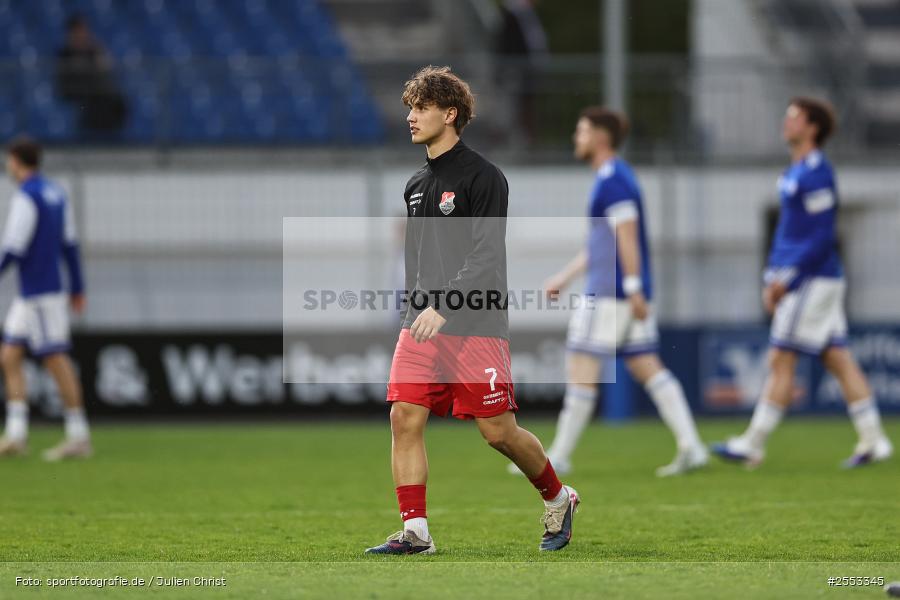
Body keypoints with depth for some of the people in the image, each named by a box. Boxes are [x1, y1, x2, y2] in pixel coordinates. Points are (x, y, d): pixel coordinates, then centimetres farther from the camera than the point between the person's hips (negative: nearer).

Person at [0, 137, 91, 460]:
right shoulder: (56, 193, 12)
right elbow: (70, 244, 16)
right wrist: (77, 288, 21)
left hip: (39, 294, -9)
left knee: (56, 360, -5)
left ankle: (78, 436, -1)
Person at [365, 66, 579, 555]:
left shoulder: (483, 177, -7)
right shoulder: (416, 185, 15)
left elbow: (487, 258, -15)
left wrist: (443, 309, -23)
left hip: (475, 326, -6)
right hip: (423, 325, 6)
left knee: (498, 432, -2)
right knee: (404, 419, -8)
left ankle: (558, 500, 23)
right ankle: (415, 533, -6)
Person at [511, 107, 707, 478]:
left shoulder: (612, 180, -11)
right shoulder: (612, 178, 20)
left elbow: (626, 235, -20)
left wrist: (633, 288, -24)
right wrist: (564, 278, 28)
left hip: (610, 294, -10)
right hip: (628, 293, 10)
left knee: (581, 367, -5)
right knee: (647, 367, 6)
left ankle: (559, 457, -2)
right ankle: (690, 447, -1)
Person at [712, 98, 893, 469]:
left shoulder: (815, 174, -14)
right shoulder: (793, 173, 17)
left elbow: (823, 237, -18)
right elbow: (787, 232, 24)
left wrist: (788, 278, -17)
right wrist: (773, 278, 18)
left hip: (814, 281, -10)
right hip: (816, 282, 10)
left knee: (780, 361, -7)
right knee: (838, 361, 8)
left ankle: (753, 445, -4)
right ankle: (873, 441, 7)